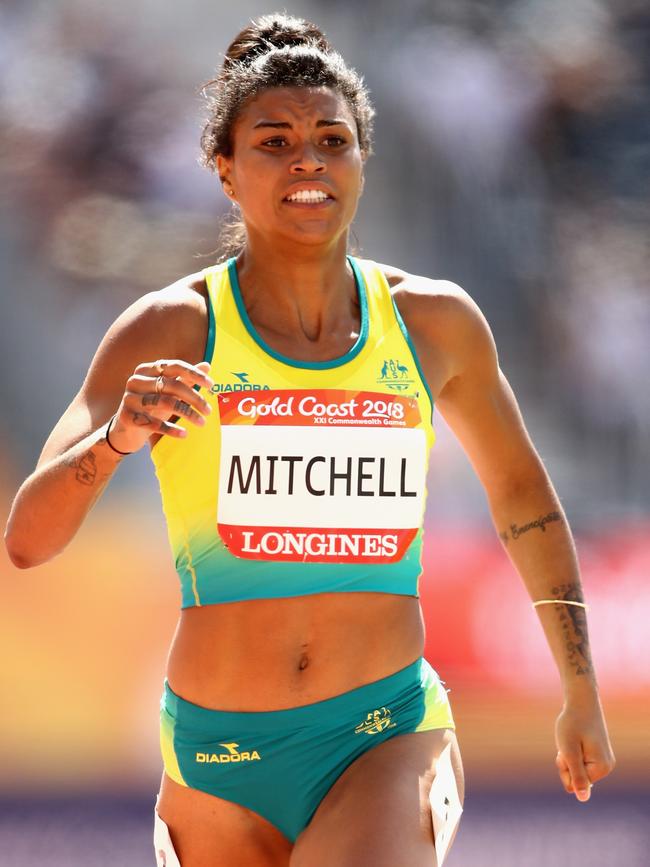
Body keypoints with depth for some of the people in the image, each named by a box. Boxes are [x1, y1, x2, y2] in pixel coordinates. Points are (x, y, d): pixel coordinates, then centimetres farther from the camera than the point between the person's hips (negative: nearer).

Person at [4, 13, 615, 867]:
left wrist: (582, 695, 25)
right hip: (220, 756, 0)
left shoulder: (434, 323, 4)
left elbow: (520, 489, 22)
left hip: (389, 740, 0)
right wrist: (115, 439, -31)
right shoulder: (170, 332, -3)